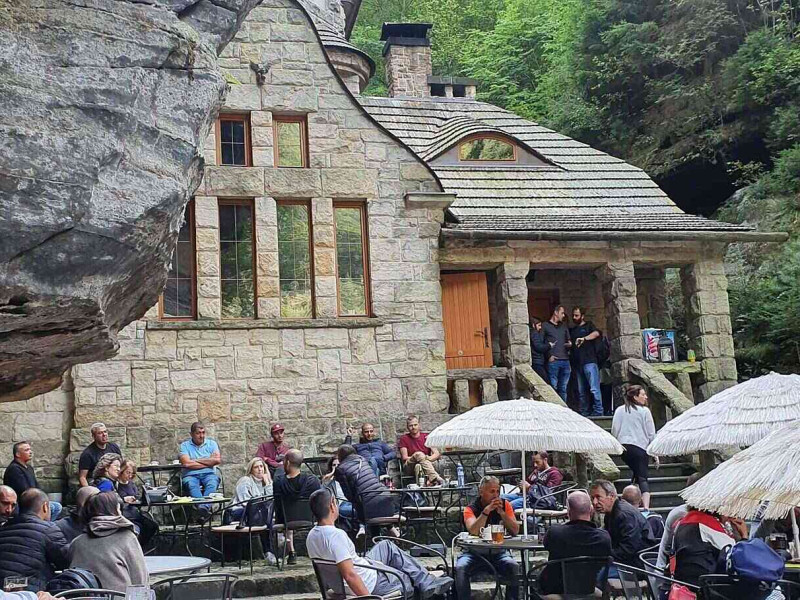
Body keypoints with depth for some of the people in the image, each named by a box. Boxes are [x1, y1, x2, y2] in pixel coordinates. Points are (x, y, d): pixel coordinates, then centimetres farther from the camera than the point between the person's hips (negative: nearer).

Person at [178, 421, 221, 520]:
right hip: (190, 475, -1)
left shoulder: (211, 443, 14)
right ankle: (205, 509, -55)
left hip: (208, 474, 1)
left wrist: (197, 461, -1)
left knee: (212, 483, -33)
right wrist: (208, 463, -1)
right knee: (191, 485, -35)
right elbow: (186, 463, -8)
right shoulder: (185, 446, 8)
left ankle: (203, 508, -55)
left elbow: (217, 460, -2)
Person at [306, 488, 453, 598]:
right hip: (371, 584, -10)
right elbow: (350, 575, -33)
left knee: (386, 546, 24)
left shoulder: (311, 536, -3)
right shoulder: (336, 534, -31)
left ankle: (428, 583, 25)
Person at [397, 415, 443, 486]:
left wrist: (428, 458, -17)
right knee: (419, 454, -33)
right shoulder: (404, 439, 11)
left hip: (427, 466, 2)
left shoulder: (427, 437, 14)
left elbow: (437, 454, 6)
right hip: (409, 468, -1)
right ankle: (435, 478, -54)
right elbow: (404, 458, 1)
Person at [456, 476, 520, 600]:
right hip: (475, 553, -1)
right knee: (461, 567, -29)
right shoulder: (471, 509, -4)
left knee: (514, 567, -28)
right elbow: (474, 531, -23)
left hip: (498, 552, 1)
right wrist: (486, 510, -26)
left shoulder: (505, 505, 3)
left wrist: (501, 512, -16)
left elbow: (515, 531, -6)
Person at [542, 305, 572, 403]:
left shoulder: (564, 326, 22)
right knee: (553, 387, -9)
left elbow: (568, 340, 29)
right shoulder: (545, 326, 3)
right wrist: (548, 355, -11)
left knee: (563, 388, 7)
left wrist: (570, 344, 6)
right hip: (553, 361, -6)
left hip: (565, 360, 6)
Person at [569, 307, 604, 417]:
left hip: (590, 361, -6)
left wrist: (584, 338, -28)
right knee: (581, 391, 5)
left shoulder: (588, 325, 7)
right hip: (577, 363, 6)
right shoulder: (571, 330, 23)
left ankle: (598, 411, -10)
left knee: (594, 388, -12)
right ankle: (584, 413, 8)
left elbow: (596, 333, -13)